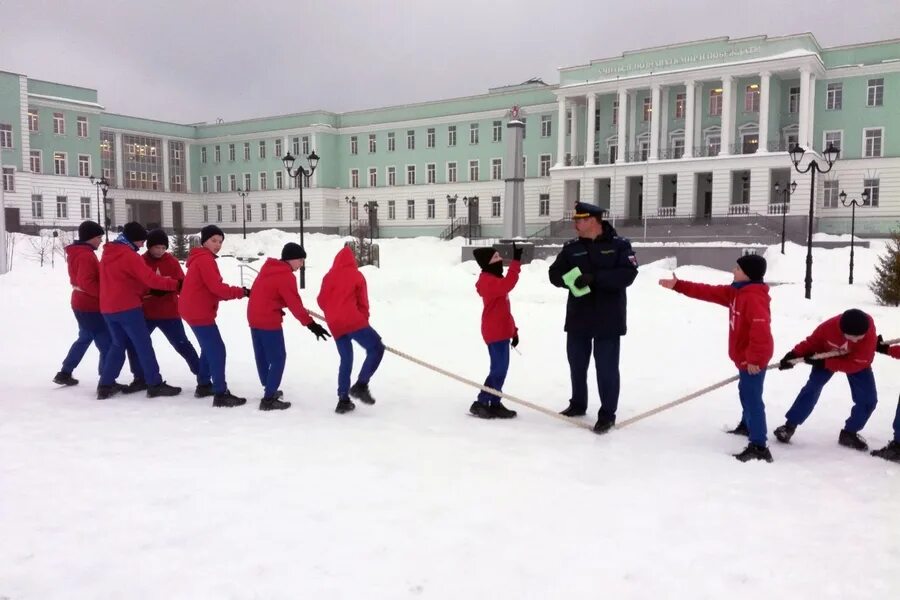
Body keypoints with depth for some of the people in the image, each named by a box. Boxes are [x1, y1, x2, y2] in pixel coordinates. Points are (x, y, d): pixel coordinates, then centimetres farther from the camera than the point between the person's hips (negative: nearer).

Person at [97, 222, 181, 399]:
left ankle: (105, 385, 15)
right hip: (127, 308, -8)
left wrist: (141, 291, 13)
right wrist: (176, 284, -17)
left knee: (119, 344, 17)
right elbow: (150, 279, -20)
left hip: (108, 308, 8)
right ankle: (155, 385, 0)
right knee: (143, 345, -2)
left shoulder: (107, 253, 13)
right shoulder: (129, 255, -14)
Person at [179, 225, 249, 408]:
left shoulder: (201, 258, 18)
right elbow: (216, 287, -21)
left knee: (209, 348, 22)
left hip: (194, 310, 11)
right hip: (199, 312, -11)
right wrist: (241, 292, -13)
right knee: (217, 350, -11)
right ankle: (221, 394, -12)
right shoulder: (205, 259, -15)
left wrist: (234, 293, -1)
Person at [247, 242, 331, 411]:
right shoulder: (286, 276, -16)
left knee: (263, 357, 18)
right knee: (278, 358, -3)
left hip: (254, 317, 9)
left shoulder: (268, 267, 10)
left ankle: (269, 389, 32)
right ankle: (269, 399, -5)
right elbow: (295, 305, -20)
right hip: (269, 321, -9)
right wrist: (311, 324, -19)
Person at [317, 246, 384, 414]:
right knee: (376, 348, 1)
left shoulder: (329, 276, 13)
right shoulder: (356, 275, 4)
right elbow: (363, 302, 4)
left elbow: (321, 300, 12)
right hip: (352, 321, -5)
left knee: (346, 360, 13)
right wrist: (364, 320, 18)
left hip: (335, 326, 5)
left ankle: (343, 400, 8)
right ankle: (361, 385, -12)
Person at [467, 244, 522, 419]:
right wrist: (516, 261, -36)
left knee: (500, 368, 12)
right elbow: (508, 284, -36)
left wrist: (513, 330, 23)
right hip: (495, 333, -10)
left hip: (501, 332, 10)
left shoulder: (494, 281, 19)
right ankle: (481, 403, -4)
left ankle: (494, 404, 17)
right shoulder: (488, 281, -15)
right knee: (499, 369, -10)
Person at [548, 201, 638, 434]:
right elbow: (555, 274, 2)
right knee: (577, 364, 15)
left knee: (607, 367, 0)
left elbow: (627, 274, -16)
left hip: (608, 319, -4)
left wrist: (595, 278, -25)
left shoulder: (619, 245, -5)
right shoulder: (571, 247, 7)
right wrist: (571, 279, -20)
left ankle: (607, 414, 11)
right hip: (578, 318, 4)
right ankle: (578, 404, 33)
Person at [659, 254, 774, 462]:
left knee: (752, 398, -11)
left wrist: (754, 358, -29)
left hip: (754, 359, -11)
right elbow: (708, 292, 9)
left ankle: (759, 447, -11)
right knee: (746, 392, 28)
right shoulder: (736, 292, 8)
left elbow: (761, 330, -32)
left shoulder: (754, 297, -25)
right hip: (746, 357, 11)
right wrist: (678, 285, 5)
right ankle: (747, 425, 50)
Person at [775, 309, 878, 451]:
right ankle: (789, 426, -4)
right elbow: (811, 343, -17)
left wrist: (825, 363, -39)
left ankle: (849, 434, 12)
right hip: (827, 357, -1)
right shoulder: (829, 327, -37)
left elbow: (855, 364, -36)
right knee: (811, 389, -13)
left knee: (868, 399, -6)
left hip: (857, 362, 1)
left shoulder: (869, 332, -40)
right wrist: (794, 354, -31)